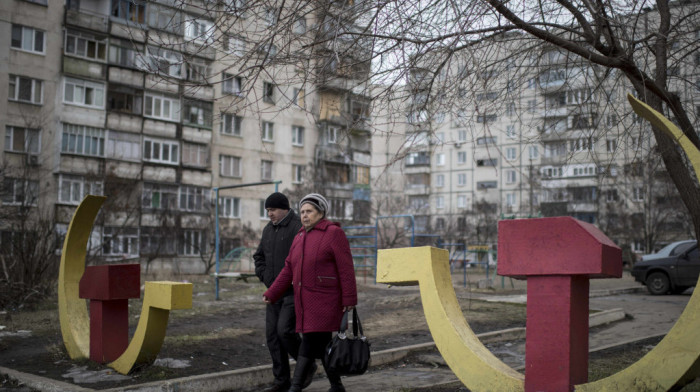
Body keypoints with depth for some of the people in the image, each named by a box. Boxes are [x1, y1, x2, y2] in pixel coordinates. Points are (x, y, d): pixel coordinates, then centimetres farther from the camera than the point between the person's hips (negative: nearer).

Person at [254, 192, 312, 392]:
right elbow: (259, 255, 24)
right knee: (272, 334, 5)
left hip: (294, 292, -8)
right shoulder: (268, 229, 13)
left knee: (284, 330, -15)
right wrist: (264, 276, 9)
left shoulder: (298, 227, -12)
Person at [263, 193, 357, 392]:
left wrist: (349, 299, -16)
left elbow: (346, 268, -12)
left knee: (310, 342, -12)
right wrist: (271, 294, 6)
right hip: (307, 300, 7)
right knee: (322, 344, 10)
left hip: (325, 299, -7)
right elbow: (289, 271, 12)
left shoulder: (334, 233, -9)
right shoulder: (300, 238, 12)